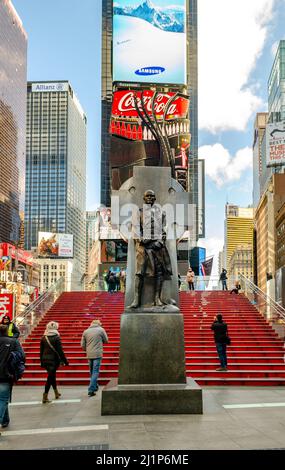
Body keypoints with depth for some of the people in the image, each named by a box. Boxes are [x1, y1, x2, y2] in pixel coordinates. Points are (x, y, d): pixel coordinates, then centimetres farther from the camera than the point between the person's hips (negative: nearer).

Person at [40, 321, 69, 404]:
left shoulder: (43, 338, 3)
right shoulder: (56, 338, -11)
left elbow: (41, 351, 8)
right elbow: (60, 351, -12)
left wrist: (41, 362, 17)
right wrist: (65, 360, -5)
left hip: (45, 360, 5)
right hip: (54, 360, -5)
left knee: (52, 375, 20)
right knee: (50, 377, -1)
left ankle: (56, 393, 32)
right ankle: (45, 396, -6)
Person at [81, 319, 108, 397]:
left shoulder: (86, 331, 7)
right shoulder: (101, 330, -1)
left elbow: (82, 345, 7)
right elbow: (106, 340, 7)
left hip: (89, 355, 4)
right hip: (97, 354, -4)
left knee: (92, 372, 19)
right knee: (95, 372, -2)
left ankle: (95, 387, 32)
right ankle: (91, 390, -9)